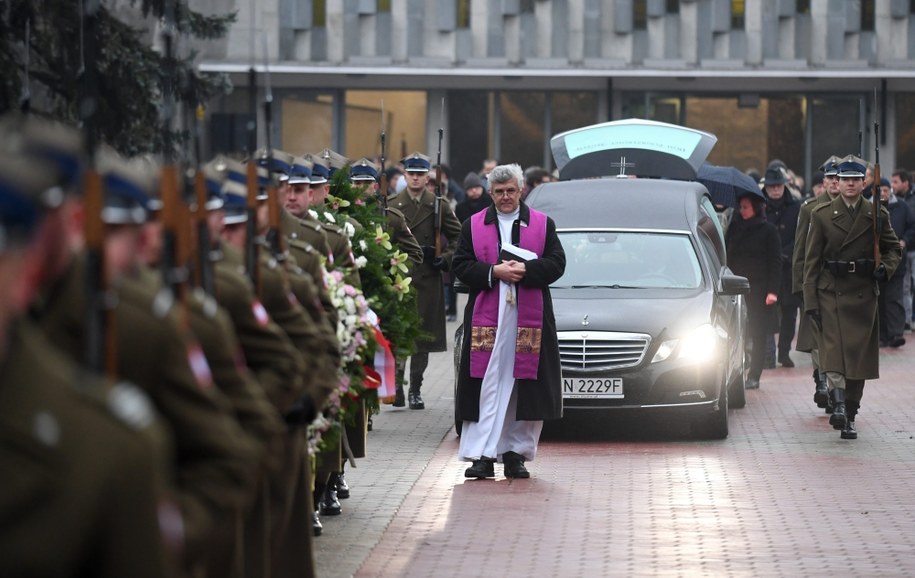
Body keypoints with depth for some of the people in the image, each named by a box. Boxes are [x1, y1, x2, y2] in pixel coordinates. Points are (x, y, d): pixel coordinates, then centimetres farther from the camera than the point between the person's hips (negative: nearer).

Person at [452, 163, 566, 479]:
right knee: (487, 387, -5)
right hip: (486, 319, 0)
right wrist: (494, 272, -12)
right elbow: (461, 266, 3)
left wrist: (525, 270, -15)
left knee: (524, 387, 1)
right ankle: (483, 455, -6)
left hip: (529, 319, 0)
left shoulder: (543, 224, 9)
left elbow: (556, 263, 2)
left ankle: (516, 452, 8)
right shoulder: (473, 225, 10)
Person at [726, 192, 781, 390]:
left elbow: (775, 262, -2)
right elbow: (725, 256, 12)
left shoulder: (768, 231, 0)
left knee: (758, 334, 0)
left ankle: (754, 376, 3)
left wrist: (773, 290, -11)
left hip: (758, 289, -3)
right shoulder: (734, 228, 10)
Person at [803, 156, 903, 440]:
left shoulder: (876, 216, 7)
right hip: (831, 292, -1)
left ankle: (850, 416, 12)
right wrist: (810, 301, -5)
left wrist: (886, 267, -5)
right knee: (834, 348, -17)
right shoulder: (822, 216, 4)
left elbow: (894, 249, 18)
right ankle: (838, 405, -28)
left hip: (863, 295, 1)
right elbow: (811, 261, 2)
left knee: (859, 354, 2)